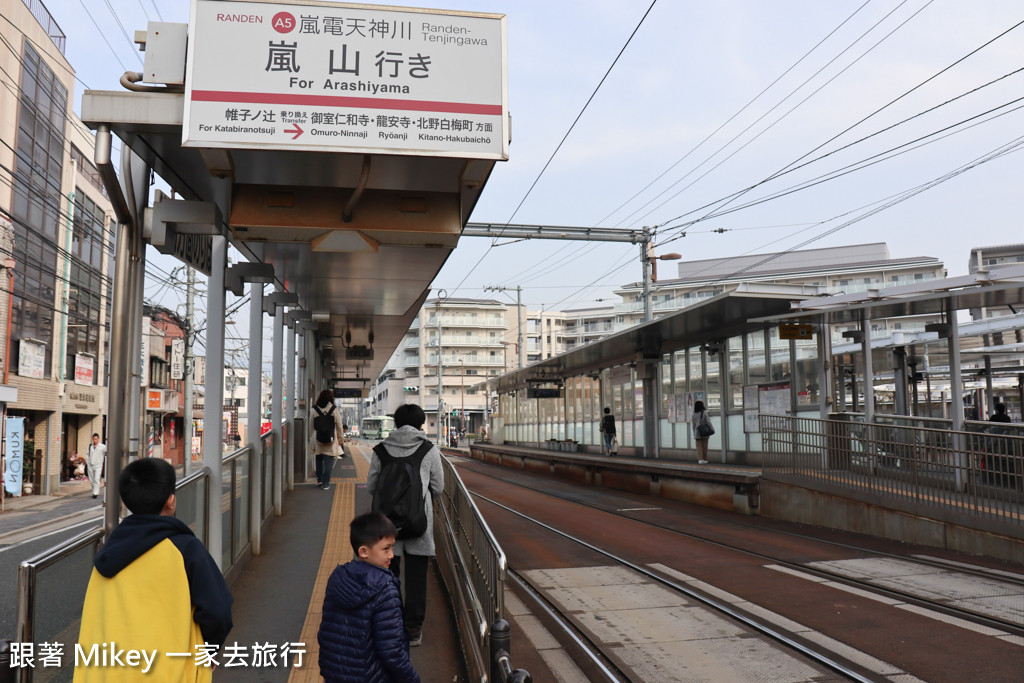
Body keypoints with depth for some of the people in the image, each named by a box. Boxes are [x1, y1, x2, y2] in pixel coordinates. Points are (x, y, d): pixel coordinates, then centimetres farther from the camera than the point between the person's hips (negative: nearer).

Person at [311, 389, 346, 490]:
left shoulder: (314, 409, -1)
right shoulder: (334, 409, -5)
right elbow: (339, 425, 1)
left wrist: (312, 438, 18)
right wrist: (341, 437, 13)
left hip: (318, 439, 2)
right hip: (331, 440, -2)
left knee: (319, 460, 19)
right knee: (328, 462, 3)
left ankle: (319, 480, 22)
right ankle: (325, 484, 4)